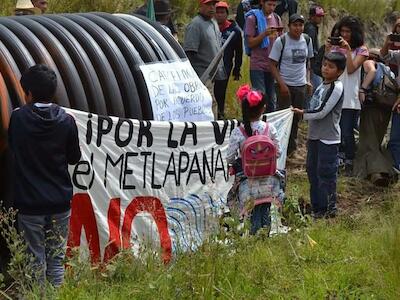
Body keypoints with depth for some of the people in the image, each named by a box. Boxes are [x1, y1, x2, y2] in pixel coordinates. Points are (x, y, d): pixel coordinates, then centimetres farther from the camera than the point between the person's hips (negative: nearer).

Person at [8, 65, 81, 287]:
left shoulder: (18, 118, -9)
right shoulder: (66, 121, -6)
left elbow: (12, 148, 6)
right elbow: (74, 158, 2)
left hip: (29, 203, -1)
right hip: (60, 202, 2)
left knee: (35, 260, 6)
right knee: (57, 259, 10)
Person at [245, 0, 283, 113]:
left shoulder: (276, 18, 11)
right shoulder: (253, 18, -4)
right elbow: (250, 43, -8)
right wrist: (264, 34, -21)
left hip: (272, 65, 5)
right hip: (258, 65, -5)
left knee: (272, 100, 9)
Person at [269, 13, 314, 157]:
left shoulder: (307, 40, 2)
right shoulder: (281, 41, -11)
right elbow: (273, 65, -9)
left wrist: (308, 81, 6)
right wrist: (281, 84, -16)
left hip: (301, 85, 4)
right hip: (285, 84, -4)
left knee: (297, 117, 11)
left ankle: (291, 146, 25)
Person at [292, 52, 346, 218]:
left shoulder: (337, 88, -15)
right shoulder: (323, 85, 13)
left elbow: (322, 111, -19)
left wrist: (302, 113, -8)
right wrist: (311, 135, 16)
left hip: (329, 139, -9)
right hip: (315, 136, 9)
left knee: (326, 173, -6)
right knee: (312, 170, 14)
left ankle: (328, 208, 2)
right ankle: (317, 207, 24)